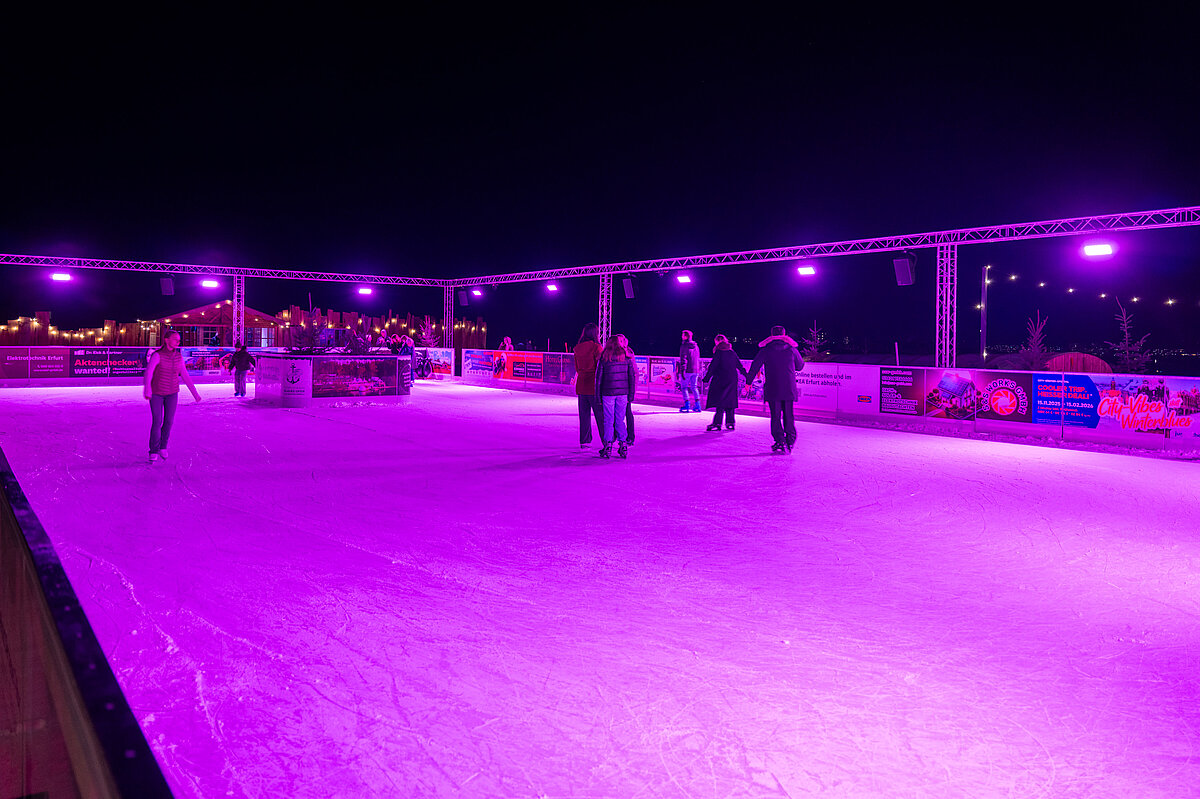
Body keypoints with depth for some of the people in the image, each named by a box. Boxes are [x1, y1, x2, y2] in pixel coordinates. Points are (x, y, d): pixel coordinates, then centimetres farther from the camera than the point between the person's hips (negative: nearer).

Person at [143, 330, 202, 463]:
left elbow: (184, 375, 6)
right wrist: (147, 389, -45)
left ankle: (162, 447, 27)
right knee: (157, 422, -4)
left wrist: (194, 392, 6)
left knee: (169, 421, 6)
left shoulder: (178, 356, -2)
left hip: (172, 393, 4)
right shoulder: (157, 355, -18)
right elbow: (148, 373, -29)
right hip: (156, 393, -4)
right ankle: (154, 452, 10)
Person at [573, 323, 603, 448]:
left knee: (584, 415, 11)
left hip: (581, 386, 5)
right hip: (594, 386, -5)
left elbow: (577, 368, 13)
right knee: (600, 415, 0)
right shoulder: (596, 347, -10)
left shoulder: (577, 348, 8)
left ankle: (584, 441, 13)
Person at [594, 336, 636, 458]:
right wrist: (630, 396, 11)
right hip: (623, 393, 2)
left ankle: (607, 446, 6)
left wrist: (598, 397, 5)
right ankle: (623, 445, 8)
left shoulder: (603, 359, -2)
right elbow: (632, 377, 5)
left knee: (608, 420, 6)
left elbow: (598, 378, -2)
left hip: (608, 393, -2)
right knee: (620, 420, 11)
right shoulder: (626, 358, 4)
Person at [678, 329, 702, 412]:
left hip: (687, 371, -6)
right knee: (694, 387, 13)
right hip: (695, 370, 6)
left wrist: (682, 370, -16)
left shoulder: (684, 346, -10)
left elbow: (683, 359, -15)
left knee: (684, 387, 1)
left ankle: (687, 406, -5)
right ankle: (697, 406, 10)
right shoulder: (696, 346, 11)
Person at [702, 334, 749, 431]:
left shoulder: (718, 352, -6)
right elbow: (740, 366, 17)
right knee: (729, 401, 12)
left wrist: (706, 378, -10)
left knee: (720, 402, -7)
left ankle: (717, 423, -14)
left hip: (721, 380, -6)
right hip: (732, 380, 6)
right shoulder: (732, 353, 12)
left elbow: (712, 366, -11)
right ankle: (730, 422, 13)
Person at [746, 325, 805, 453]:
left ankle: (780, 442, -5)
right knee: (789, 416, 10)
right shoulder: (792, 349, 5)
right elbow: (800, 366, 17)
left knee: (775, 416, 2)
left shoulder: (765, 349, 1)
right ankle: (790, 442, 10)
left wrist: (748, 381, 11)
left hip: (772, 389, -1)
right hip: (789, 389, 2)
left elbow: (755, 366, 2)